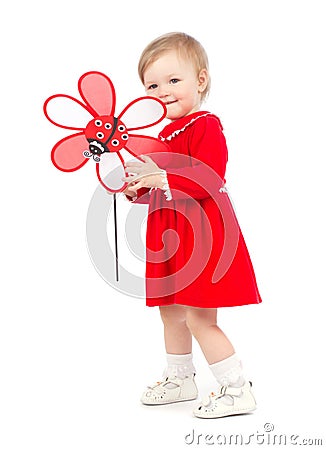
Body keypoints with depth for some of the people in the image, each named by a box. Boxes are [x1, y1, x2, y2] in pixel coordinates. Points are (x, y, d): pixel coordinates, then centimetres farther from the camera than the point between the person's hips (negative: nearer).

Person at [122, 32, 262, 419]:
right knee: (170, 312, 19)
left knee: (199, 319, -8)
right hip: (169, 237, 10)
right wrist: (136, 187, 3)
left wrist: (163, 178, -29)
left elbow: (209, 182, -25)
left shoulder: (205, 127, -13)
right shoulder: (165, 134, 14)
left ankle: (237, 390, 6)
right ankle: (180, 380, 37)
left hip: (201, 235, -10)